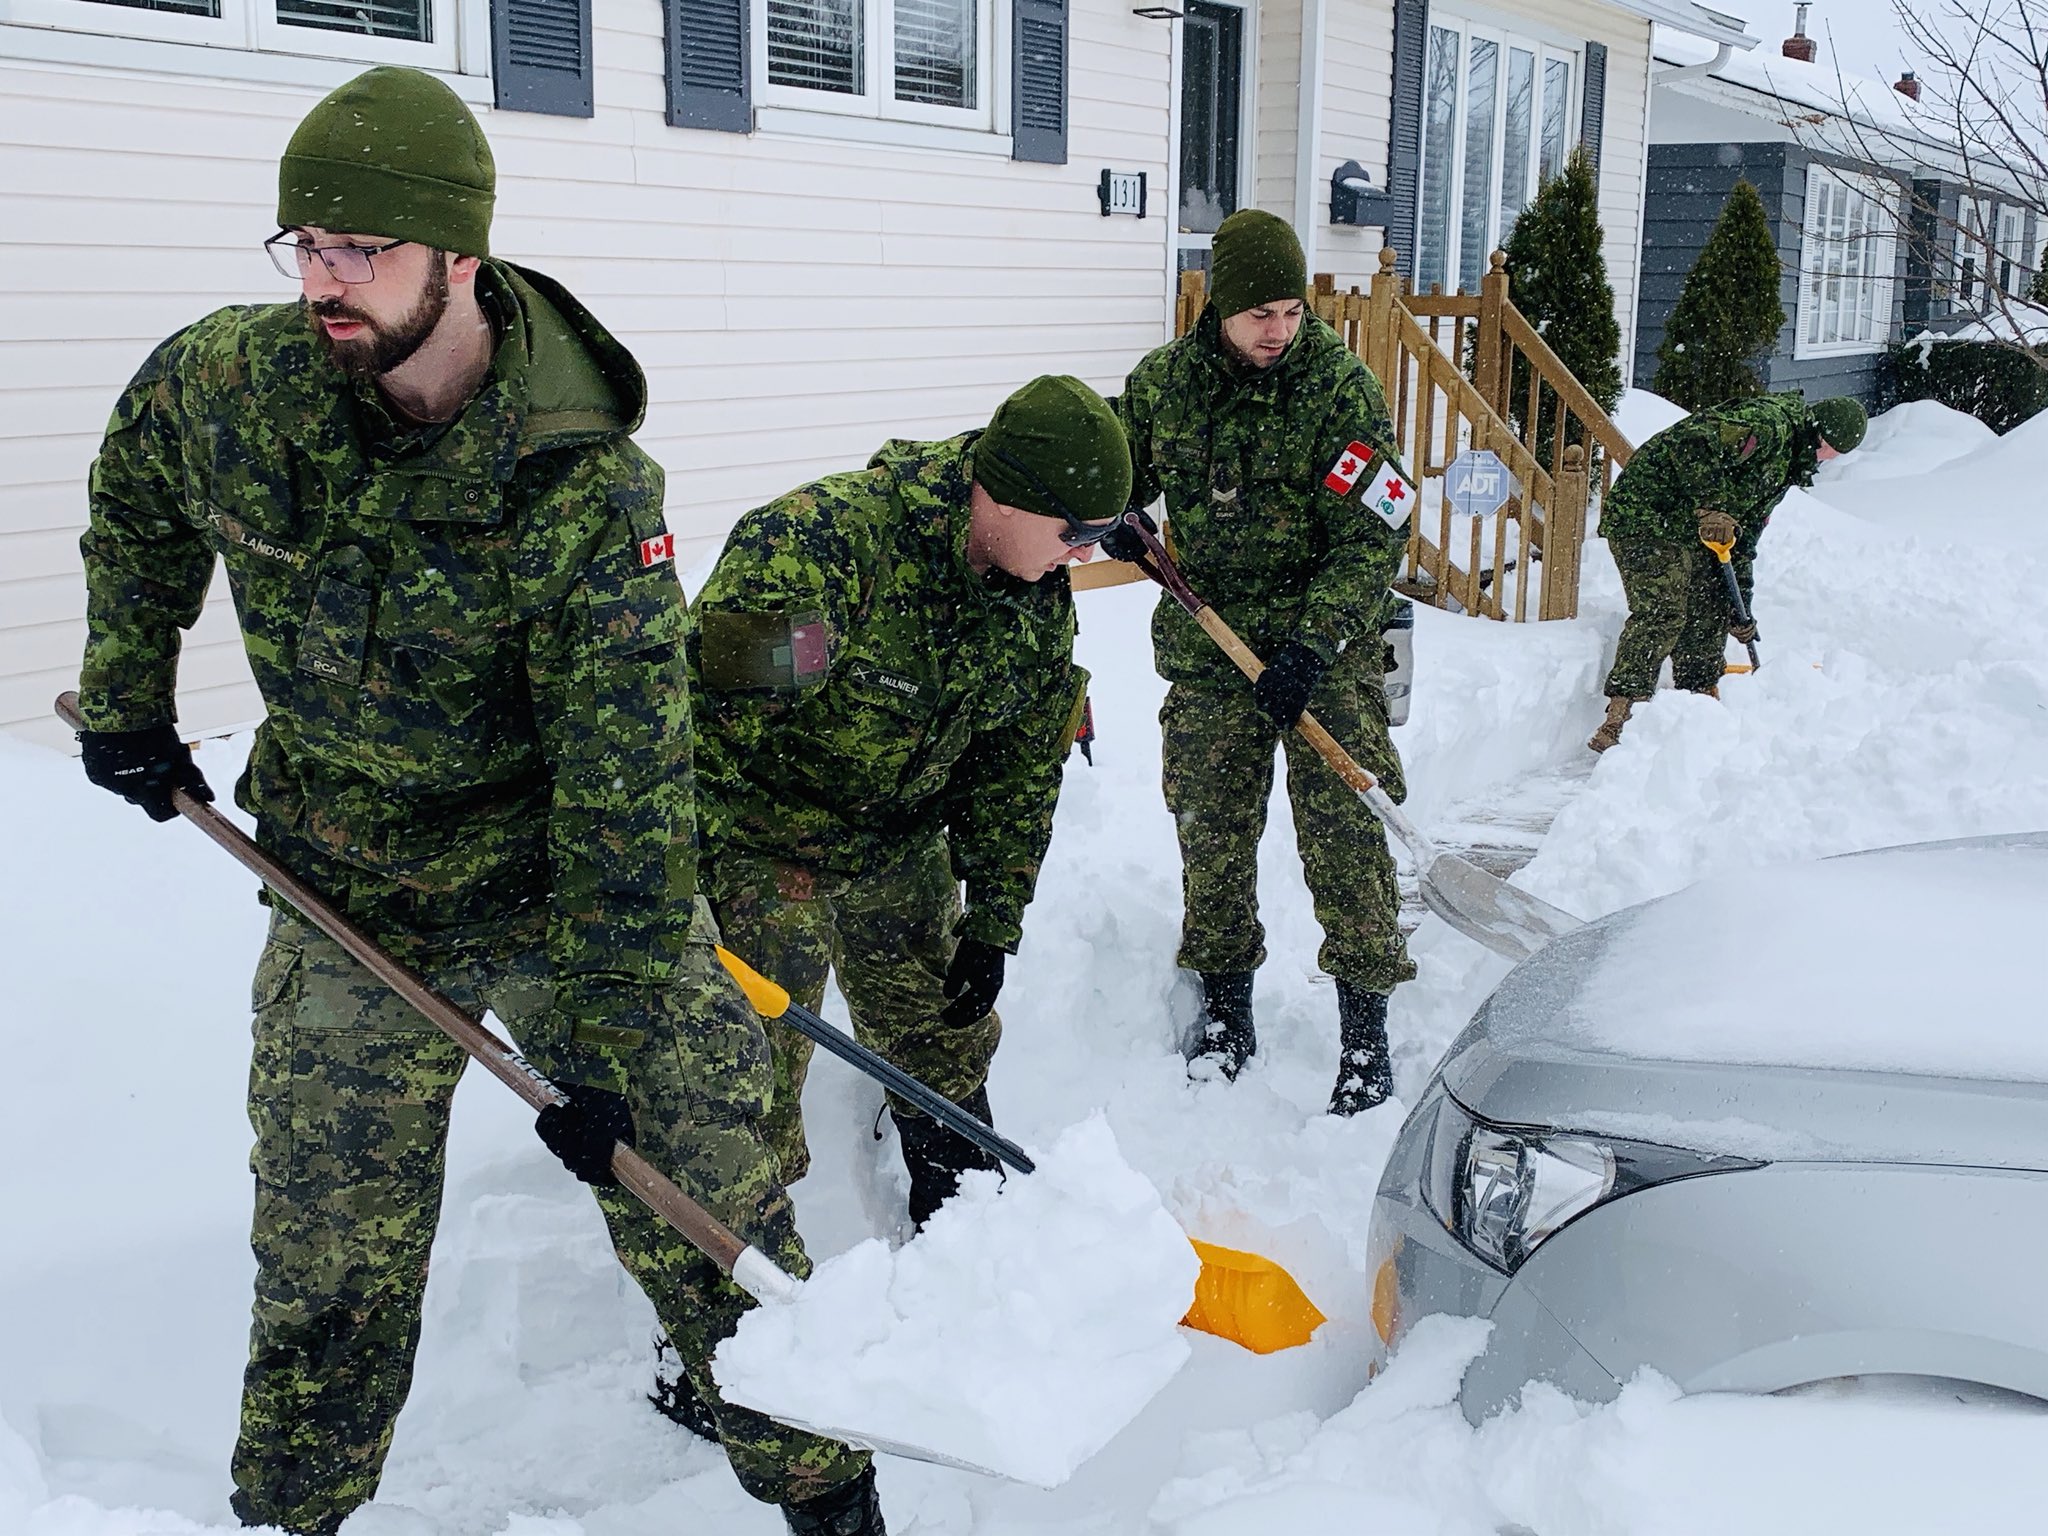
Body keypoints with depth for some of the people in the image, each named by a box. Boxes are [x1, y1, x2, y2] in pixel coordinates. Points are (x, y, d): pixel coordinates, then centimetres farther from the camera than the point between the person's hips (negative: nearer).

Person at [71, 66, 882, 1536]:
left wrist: (609, 1056, -22)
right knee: (328, 1275, 9)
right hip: (344, 903, 3)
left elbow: (626, 792, -24)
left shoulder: (585, 487, -25)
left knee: (711, 1218, 4)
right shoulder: (223, 381, -12)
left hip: (575, 886, -2)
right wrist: (127, 697, 16)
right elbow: (135, 507, 15)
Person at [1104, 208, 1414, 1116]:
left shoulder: (1342, 386, -10)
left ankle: (1365, 1030, 9)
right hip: (1210, 649, 3)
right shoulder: (1163, 383, 1)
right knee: (1211, 831, 9)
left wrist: (1312, 644, -23)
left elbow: (1371, 539, -13)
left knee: (1345, 830, -5)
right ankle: (1224, 1011, 27)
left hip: (1327, 645, -3)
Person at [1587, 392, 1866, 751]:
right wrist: (1711, 507, -31)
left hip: (1688, 530, 11)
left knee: (1710, 612, 11)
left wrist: (1741, 608, 17)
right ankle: (1616, 726, -24)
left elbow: (1745, 536, 21)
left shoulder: (1784, 466, 20)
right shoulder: (1769, 424, -14)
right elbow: (1694, 443, -29)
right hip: (1645, 515, -11)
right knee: (1662, 613, -18)